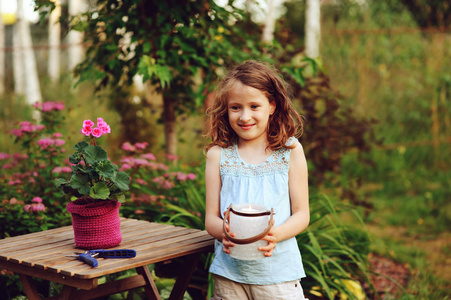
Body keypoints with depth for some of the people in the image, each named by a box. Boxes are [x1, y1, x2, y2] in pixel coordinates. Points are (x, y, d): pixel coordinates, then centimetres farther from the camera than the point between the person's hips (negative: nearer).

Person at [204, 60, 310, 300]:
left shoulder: (290, 151, 0)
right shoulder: (218, 154, 3)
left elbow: (302, 214, 1)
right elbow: (211, 219, 3)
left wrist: (275, 234, -19)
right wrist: (225, 232, -19)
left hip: (278, 268, -1)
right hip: (229, 271, 1)